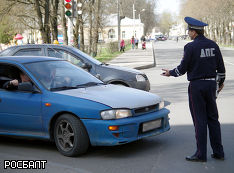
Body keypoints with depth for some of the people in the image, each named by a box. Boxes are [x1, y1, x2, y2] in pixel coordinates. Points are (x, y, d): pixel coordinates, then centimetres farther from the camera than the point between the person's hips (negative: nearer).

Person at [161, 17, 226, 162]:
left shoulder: (190, 47, -13)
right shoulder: (213, 45, 5)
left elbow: (182, 69, -9)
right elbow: (221, 67, 10)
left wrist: (170, 73, 9)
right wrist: (221, 81, 25)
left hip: (197, 86, -6)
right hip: (211, 84, 6)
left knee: (200, 120, -1)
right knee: (213, 119, 12)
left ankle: (201, 154, 4)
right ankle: (218, 152, 16)